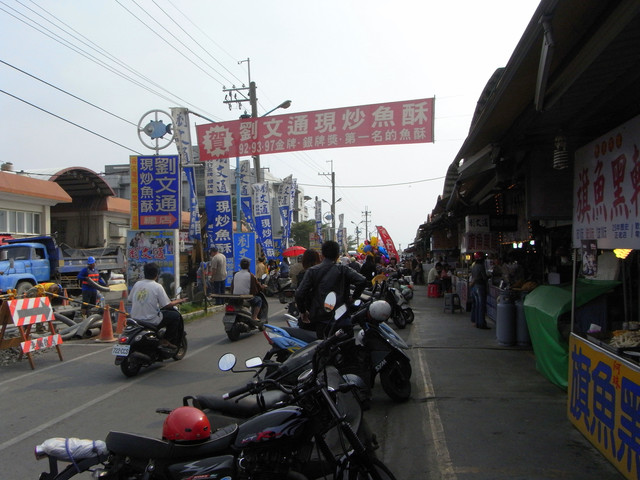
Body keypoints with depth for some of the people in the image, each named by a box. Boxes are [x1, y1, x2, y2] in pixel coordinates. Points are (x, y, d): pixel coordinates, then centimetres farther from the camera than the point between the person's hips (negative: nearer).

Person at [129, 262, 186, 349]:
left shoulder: (137, 284, 3)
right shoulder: (157, 286, -13)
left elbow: (130, 300, 11)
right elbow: (167, 305, -11)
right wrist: (178, 301, 7)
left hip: (135, 319, 7)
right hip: (151, 321, -7)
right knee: (176, 316, 8)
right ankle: (166, 341, 10)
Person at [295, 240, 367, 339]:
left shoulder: (312, 271, -3)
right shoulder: (343, 270, -3)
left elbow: (299, 294, -8)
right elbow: (362, 281, -15)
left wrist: (302, 311, 6)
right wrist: (354, 299, -1)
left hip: (318, 317, 0)